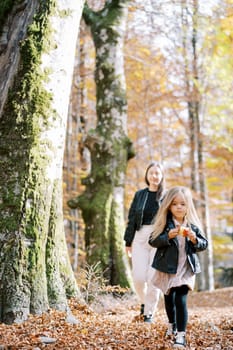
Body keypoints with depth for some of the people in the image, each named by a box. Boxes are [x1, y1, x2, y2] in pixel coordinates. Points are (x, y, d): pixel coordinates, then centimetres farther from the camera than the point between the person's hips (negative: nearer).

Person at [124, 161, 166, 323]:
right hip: (140, 237, 2)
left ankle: (150, 311, 12)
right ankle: (144, 301, 26)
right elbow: (131, 219, 11)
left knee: (153, 277, -4)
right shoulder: (139, 195, 10)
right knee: (138, 277, -3)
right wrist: (128, 241, 8)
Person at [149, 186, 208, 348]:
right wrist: (168, 236, -26)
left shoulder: (193, 225, -1)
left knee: (181, 300, -12)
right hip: (167, 268, 1)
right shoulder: (164, 223, -5)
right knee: (169, 298, 18)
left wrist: (195, 239, -17)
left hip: (185, 269, -1)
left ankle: (181, 335, -8)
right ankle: (172, 325, 44)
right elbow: (153, 241, -11)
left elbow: (204, 244, 3)